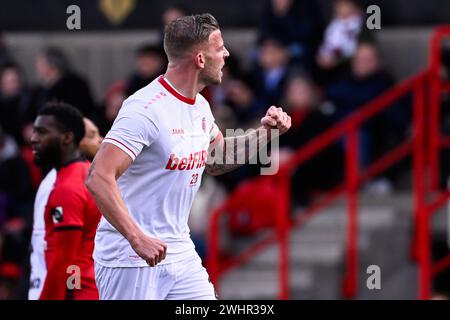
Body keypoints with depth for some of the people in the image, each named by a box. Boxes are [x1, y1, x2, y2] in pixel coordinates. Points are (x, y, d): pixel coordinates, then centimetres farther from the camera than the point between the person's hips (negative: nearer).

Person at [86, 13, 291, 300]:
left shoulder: (200, 106, 8)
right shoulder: (146, 109, -20)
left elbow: (213, 161, 28)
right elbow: (99, 178, -27)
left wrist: (264, 134, 13)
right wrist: (137, 239, -33)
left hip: (180, 253, 8)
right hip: (131, 261, -8)